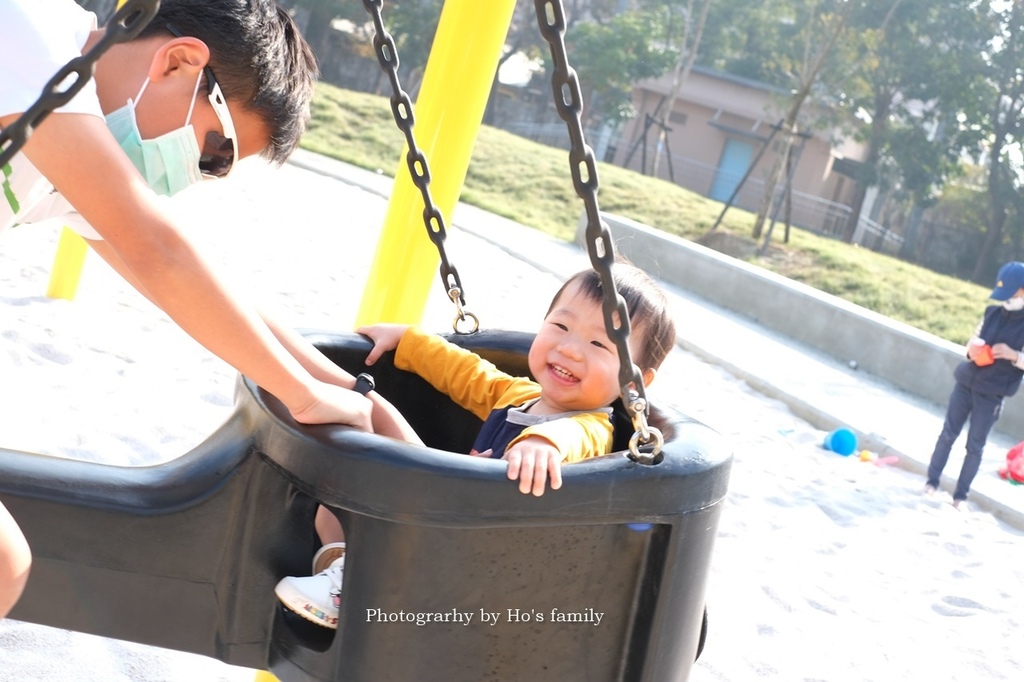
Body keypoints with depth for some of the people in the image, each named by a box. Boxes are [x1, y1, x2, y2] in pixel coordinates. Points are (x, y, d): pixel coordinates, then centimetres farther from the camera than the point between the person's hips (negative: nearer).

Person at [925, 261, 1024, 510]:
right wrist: (972, 348, -7)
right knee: (948, 434, 8)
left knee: (975, 445, 4)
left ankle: (961, 495, 13)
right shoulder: (993, 311, 2)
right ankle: (932, 481, 19)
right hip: (966, 382, 3)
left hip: (991, 394, -3)